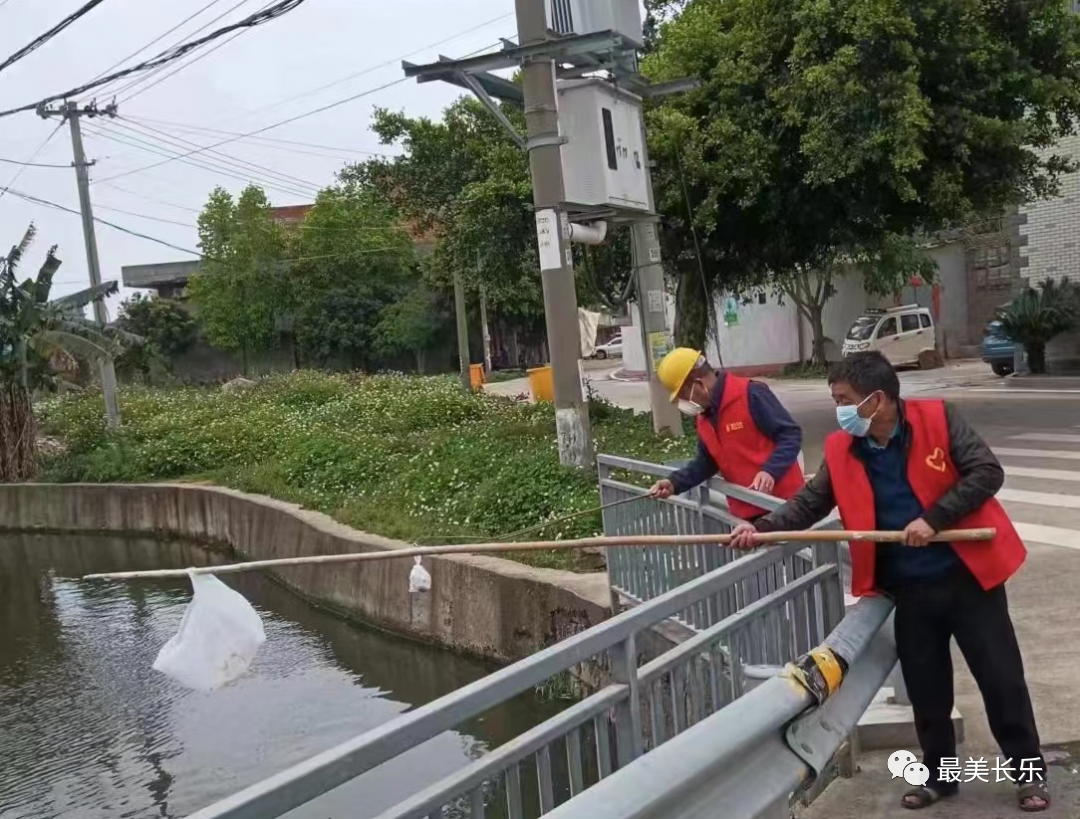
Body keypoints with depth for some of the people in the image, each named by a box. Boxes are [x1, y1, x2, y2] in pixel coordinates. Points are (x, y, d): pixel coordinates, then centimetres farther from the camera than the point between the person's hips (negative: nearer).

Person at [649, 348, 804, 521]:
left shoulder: (751, 395, -15)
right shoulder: (704, 416, 12)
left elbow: (791, 435, -15)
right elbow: (708, 461, 18)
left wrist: (770, 471, -28)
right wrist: (675, 483, 4)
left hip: (780, 503, -8)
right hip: (744, 511, 8)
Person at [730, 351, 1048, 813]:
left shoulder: (937, 419, -10)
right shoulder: (840, 451, 0)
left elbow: (987, 472, -14)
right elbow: (809, 504, 2)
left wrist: (934, 518, -22)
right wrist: (761, 528, -13)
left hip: (967, 575, -3)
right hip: (910, 588, 4)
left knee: (1001, 678, 6)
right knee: (925, 688, 12)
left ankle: (1029, 772, 24)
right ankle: (941, 774, 31)